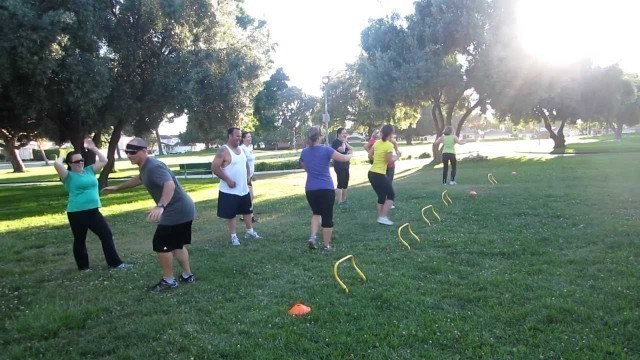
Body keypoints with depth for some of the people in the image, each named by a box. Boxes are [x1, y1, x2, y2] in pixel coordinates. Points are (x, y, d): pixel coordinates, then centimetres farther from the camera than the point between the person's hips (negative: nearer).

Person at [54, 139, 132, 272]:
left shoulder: (89, 170, 10)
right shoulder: (69, 176, -7)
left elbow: (104, 161, 14)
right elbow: (57, 164, -24)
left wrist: (93, 148, 10)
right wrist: (61, 157, -3)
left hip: (93, 211, 6)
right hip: (77, 213, -6)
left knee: (107, 235, 6)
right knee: (80, 240, 10)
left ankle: (115, 263, 12)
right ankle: (83, 267, 26)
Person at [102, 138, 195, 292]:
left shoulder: (154, 166, -21)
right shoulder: (145, 167, 13)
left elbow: (170, 184, -39)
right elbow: (139, 179, 37)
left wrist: (160, 206, -54)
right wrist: (117, 188, 48)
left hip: (177, 211, -11)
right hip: (183, 210, 11)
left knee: (161, 245, 1)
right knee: (176, 244, 22)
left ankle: (168, 280, 15)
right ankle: (187, 275, 32)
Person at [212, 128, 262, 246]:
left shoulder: (241, 149, 9)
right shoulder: (223, 151, -15)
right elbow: (215, 167, -21)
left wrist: (248, 176, 8)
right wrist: (228, 180, -22)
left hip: (244, 189, 8)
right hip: (230, 190, -7)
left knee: (247, 211, 16)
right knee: (231, 214, 3)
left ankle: (250, 232, 30)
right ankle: (233, 236, 14)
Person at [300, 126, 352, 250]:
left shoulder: (304, 152, 4)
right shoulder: (326, 150, -10)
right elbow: (344, 158, -5)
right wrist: (350, 155, 15)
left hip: (310, 189, 4)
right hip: (326, 189, -4)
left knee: (316, 213, 24)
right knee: (327, 217, 7)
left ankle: (312, 237, 5)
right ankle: (326, 245, 15)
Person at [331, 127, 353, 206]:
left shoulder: (345, 142, 15)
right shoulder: (335, 142, -11)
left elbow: (351, 150, 7)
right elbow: (342, 150, -26)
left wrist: (346, 142, -6)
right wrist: (343, 141, -11)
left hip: (346, 165, 9)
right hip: (339, 166, -8)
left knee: (345, 183, 11)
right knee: (340, 183, -11)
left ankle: (344, 199, 22)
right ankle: (340, 202, -8)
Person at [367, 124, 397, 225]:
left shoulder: (377, 143, 8)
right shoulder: (389, 145, -13)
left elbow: (370, 156, 11)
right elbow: (389, 160, -16)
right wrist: (396, 157, 1)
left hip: (372, 173, 7)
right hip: (380, 175, -7)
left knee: (381, 196, 19)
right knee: (391, 195, 9)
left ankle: (380, 217, 19)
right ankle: (383, 217, 2)